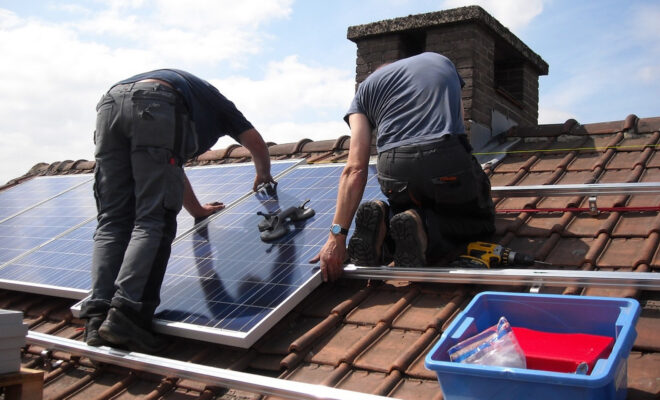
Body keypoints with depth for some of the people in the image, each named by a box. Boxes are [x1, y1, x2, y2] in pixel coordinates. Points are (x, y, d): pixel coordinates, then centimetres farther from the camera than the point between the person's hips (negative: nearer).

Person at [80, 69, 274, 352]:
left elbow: (172, 167, 52)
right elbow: (255, 142, 36)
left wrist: (198, 210, 62)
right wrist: (264, 175, 57)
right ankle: (125, 313, -23)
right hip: (155, 107, -6)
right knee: (153, 222, -8)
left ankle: (98, 317, -11)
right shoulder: (215, 101, 37)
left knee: (112, 222, 2)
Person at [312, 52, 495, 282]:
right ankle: (425, 227, -7)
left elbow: (355, 170, 6)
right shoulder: (441, 61, 29)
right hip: (448, 162, -1)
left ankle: (383, 221, -3)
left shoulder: (366, 88, 21)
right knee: (482, 221, 24)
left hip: (393, 172, 1)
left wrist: (337, 235, 2)